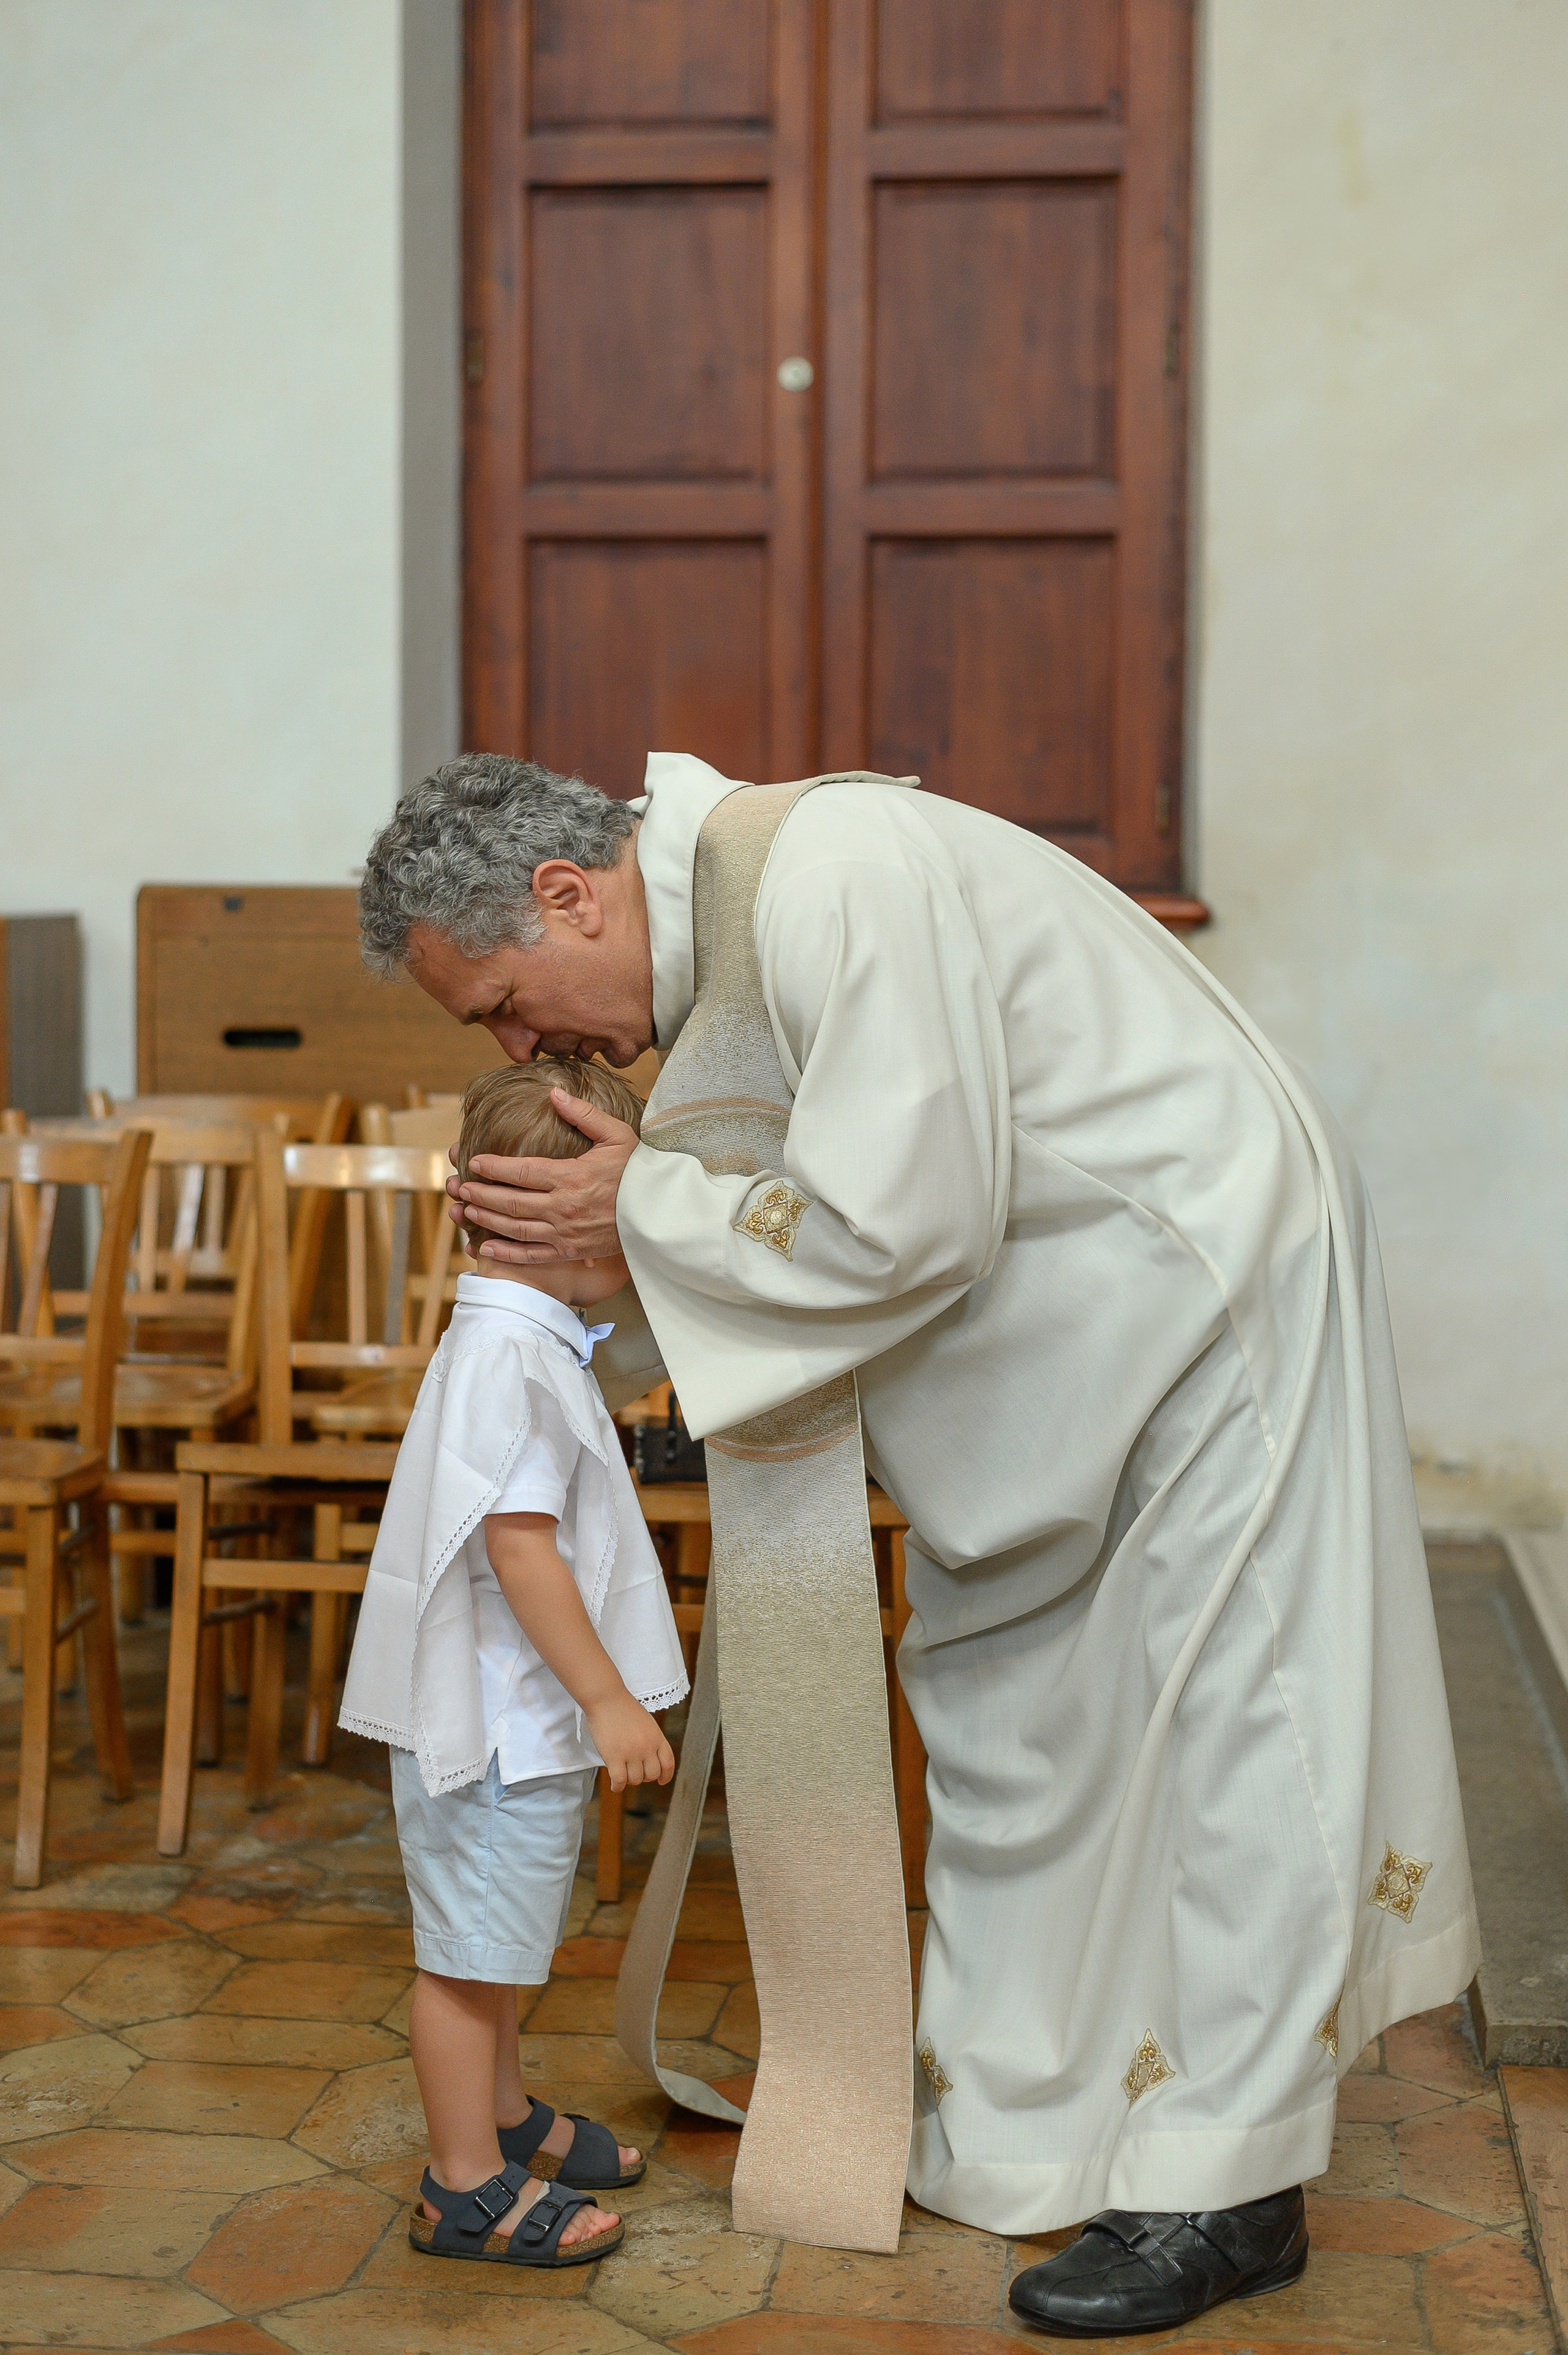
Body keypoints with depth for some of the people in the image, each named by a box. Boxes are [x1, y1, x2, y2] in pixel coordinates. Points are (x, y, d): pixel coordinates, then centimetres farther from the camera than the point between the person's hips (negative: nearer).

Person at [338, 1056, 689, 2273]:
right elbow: (517, 1543, -26)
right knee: (470, 1946, 1)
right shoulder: (506, 1355, -22)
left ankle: (505, 2116, 39)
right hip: (494, 1717, -11)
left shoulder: (537, 1342, 13)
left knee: (497, 1939, 24)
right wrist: (608, 1698, -23)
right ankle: (467, 2185, 12)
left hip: (527, 1717, 11)